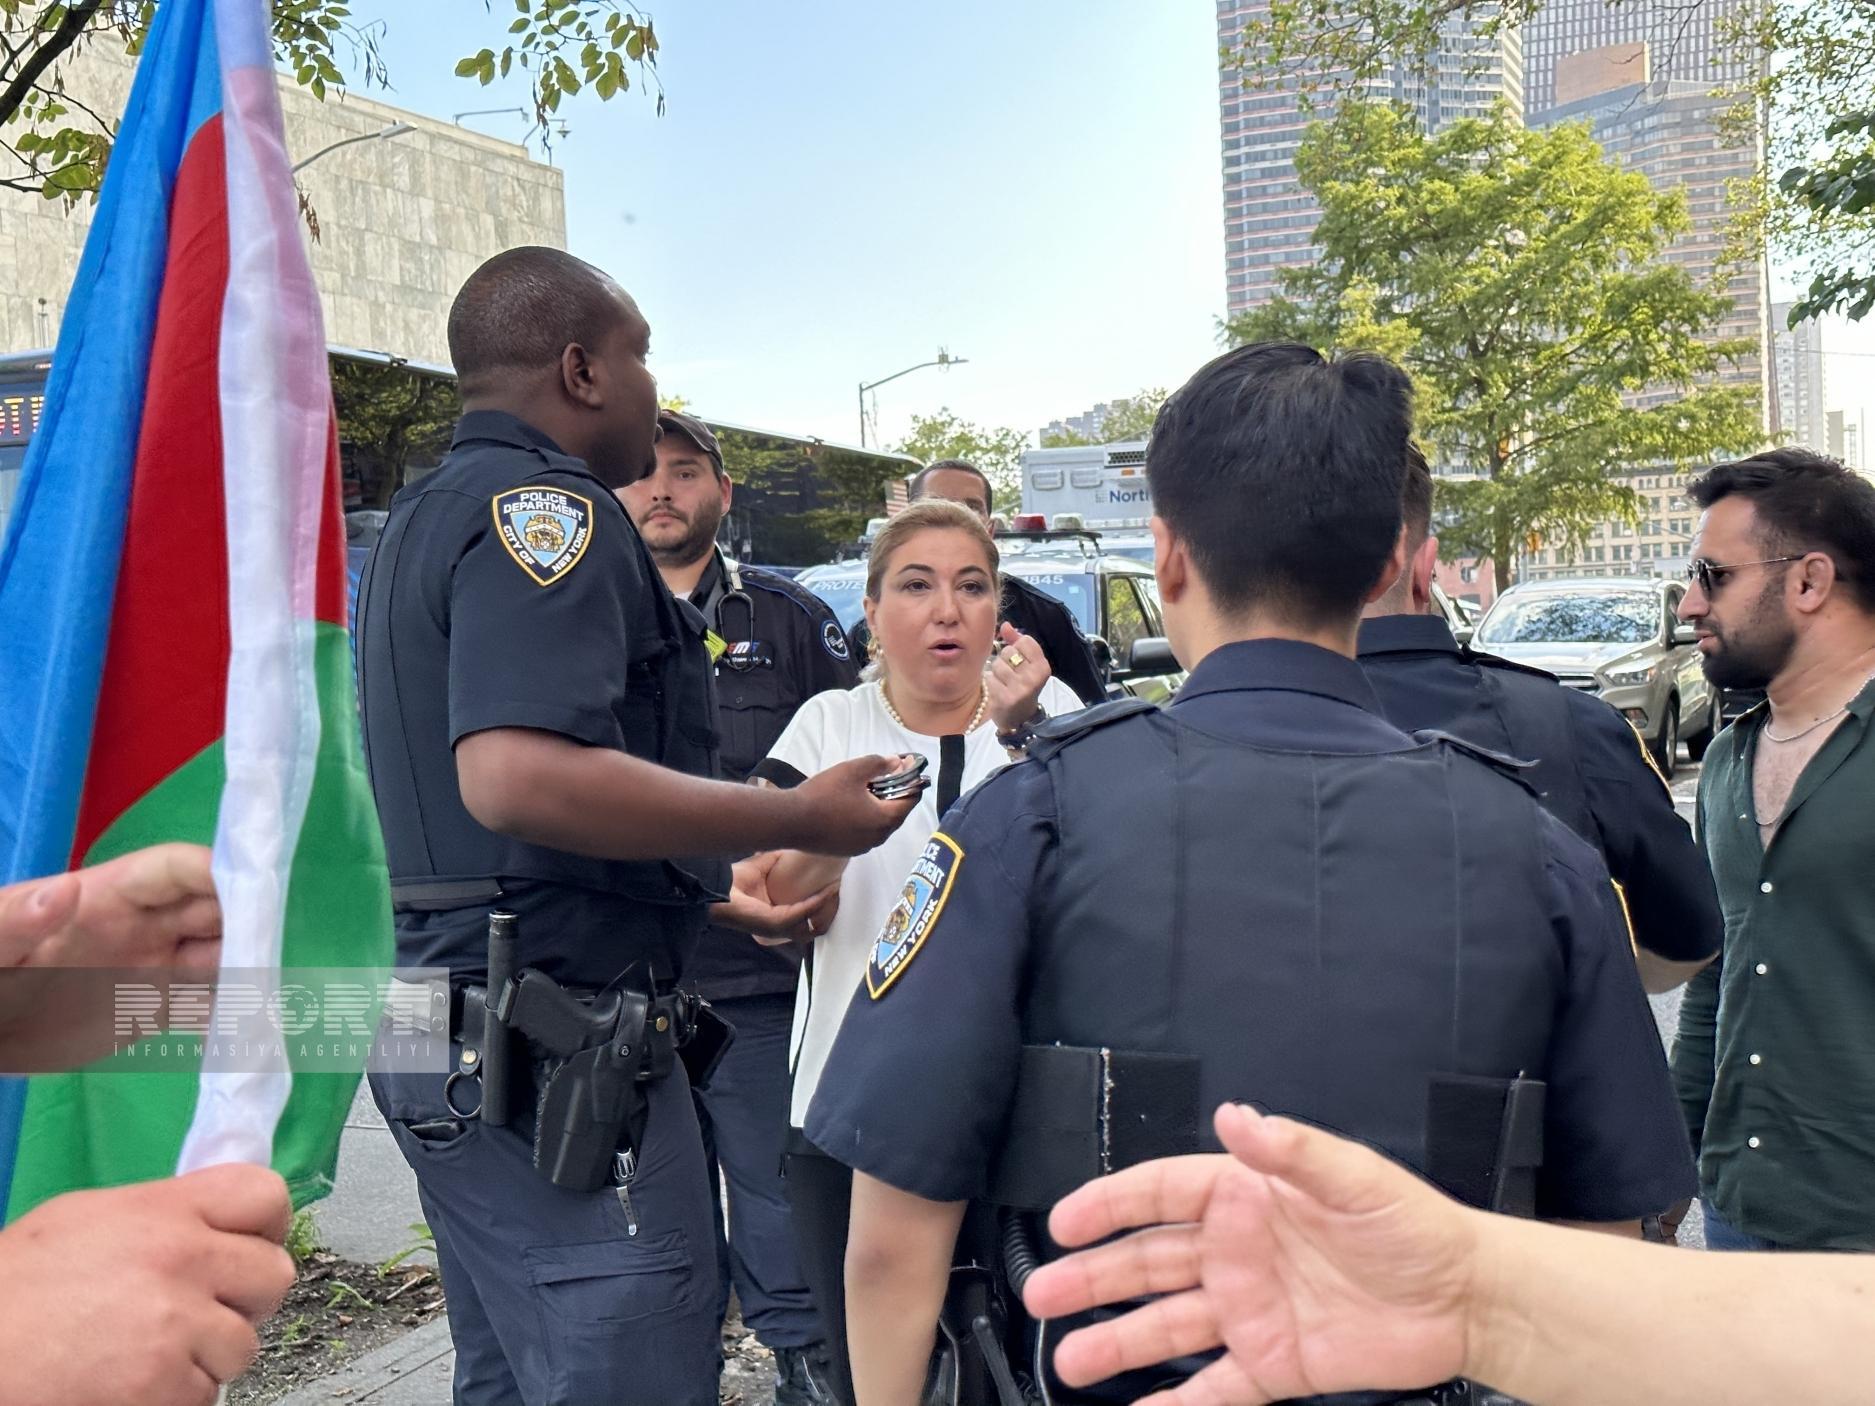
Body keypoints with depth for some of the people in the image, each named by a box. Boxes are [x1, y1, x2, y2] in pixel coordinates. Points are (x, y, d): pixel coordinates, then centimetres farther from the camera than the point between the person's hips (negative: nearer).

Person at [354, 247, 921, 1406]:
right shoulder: (545, 507, -14)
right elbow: (517, 776, -30)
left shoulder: (425, 517, 18)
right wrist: (800, 820, -22)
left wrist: (712, 885, 21)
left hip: (452, 1025, 11)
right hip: (553, 1047, -10)